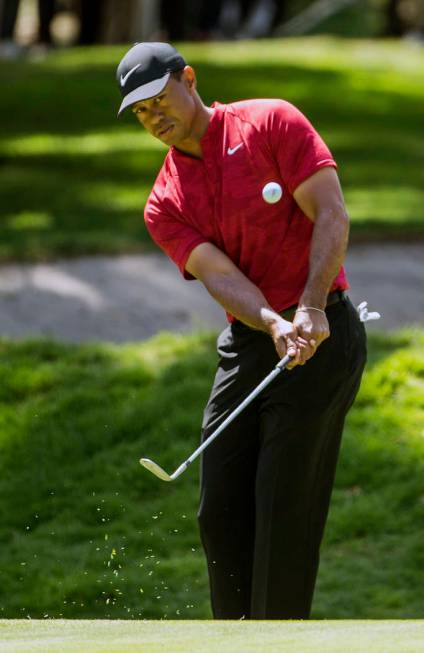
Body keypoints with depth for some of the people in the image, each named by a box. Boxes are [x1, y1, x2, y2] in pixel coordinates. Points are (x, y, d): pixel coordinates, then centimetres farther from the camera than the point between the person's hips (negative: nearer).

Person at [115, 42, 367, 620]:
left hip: (322, 338, -6)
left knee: (285, 513, -7)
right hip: (246, 345, 6)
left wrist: (312, 307, -24)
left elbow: (331, 215, -11)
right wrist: (273, 325, -28)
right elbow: (221, 275, -8)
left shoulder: (273, 123, -4)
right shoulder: (164, 206, 7)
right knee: (221, 514, 6)